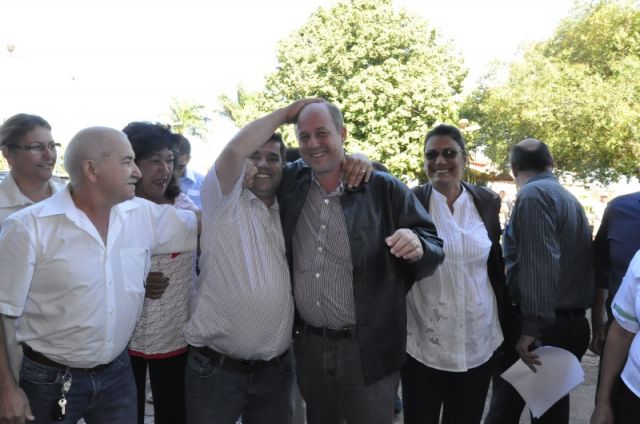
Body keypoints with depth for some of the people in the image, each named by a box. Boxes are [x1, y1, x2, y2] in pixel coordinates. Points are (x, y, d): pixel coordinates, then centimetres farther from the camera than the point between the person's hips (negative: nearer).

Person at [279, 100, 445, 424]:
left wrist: (417, 246, -30)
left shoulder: (385, 190, -9)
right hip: (307, 345, 4)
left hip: (368, 348, -3)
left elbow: (434, 247, -8)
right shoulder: (290, 183, 2)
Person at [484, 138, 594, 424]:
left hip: (544, 325, -9)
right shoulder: (569, 199, 16)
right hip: (573, 322, 9)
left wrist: (531, 328, -21)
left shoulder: (532, 194, -12)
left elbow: (539, 265, -22)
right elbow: (574, 260, 18)